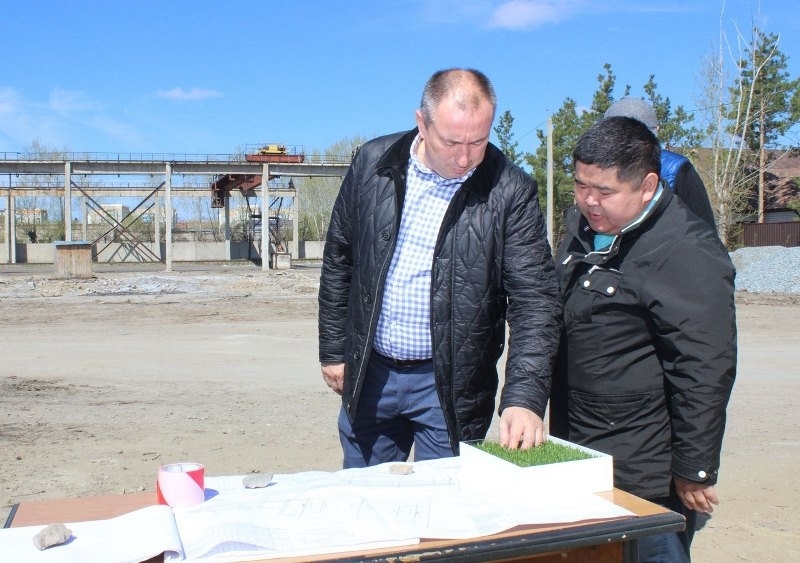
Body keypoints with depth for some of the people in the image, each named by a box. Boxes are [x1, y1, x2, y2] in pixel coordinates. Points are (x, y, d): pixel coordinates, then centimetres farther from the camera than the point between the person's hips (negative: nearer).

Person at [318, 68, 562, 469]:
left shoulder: (510, 192, -12)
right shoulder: (372, 164, -4)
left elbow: (535, 301, -14)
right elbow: (338, 261, 6)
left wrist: (524, 398, -25)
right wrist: (333, 351, 7)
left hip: (452, 385, -2)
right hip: (370, 374, 3)